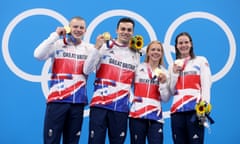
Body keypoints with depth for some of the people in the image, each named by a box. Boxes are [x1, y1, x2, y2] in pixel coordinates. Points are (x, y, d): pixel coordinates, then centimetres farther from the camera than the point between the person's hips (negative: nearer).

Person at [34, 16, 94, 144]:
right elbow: (38, 55, -13)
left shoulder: (89, 48, 9)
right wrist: (55, 35, -12)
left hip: (78, 101, 3)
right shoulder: (58, 44, 2)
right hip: (57, 99, -2)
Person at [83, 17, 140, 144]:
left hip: (121, 108, 3)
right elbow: (87, 70, -6)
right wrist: (97, 48, -14)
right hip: (99, 104, -3)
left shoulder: (135, 55, 12)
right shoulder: (104, 46, 2)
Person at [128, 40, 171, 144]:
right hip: (137, 115, 0)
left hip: (156, 117, 1)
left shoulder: (164, 73, 10)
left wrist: (163, 83, -9)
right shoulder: (139, 68, 8)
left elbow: (166, 99, 3)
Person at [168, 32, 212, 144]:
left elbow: (206, 85, 0)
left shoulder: (201, 61, 11)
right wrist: (175, 72, 4)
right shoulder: (173, 65, 20)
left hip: (195, 109, -3)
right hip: (177, 110, 4)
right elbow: (172, 91, 15)